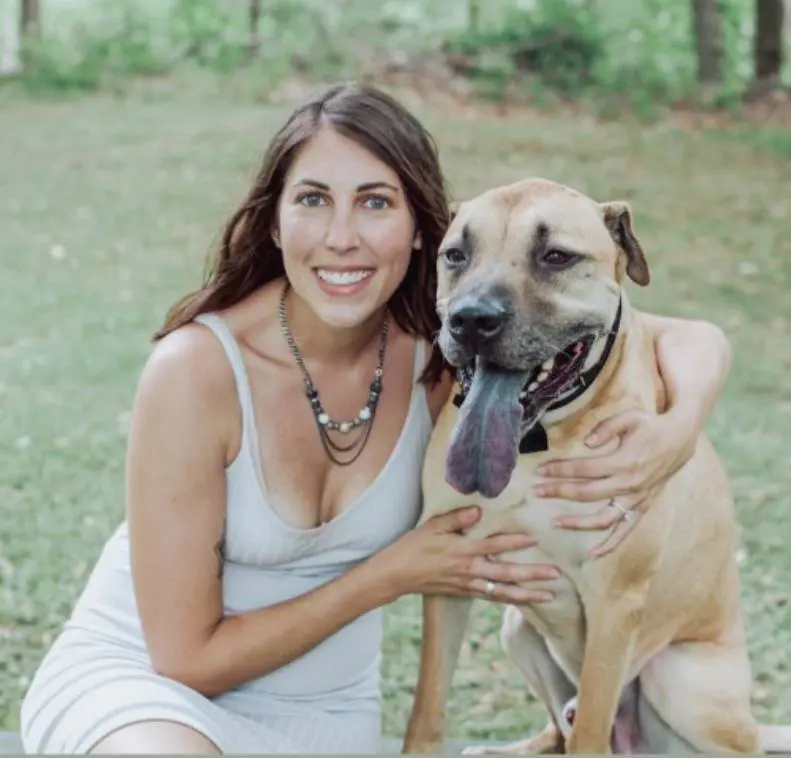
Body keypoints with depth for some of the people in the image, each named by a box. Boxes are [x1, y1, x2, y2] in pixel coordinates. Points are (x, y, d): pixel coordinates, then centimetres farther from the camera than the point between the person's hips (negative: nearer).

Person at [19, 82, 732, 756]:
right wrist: (393, 574, -16)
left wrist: (676, 433, -27)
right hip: (134, 681, -4)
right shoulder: (198, 367, -23)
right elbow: (188, 659, -18)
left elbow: (695, 339, -5)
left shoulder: (442, 350, -12)